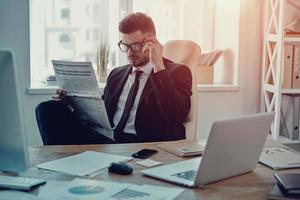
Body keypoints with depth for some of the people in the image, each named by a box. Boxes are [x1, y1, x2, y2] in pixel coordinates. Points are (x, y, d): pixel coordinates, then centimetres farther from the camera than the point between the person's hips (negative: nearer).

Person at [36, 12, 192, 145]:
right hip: (105, 139, 6)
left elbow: (177, 115, -13)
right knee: (48, 109, -17)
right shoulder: (116, 74, 24)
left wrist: (158, 66, -13)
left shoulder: (177, 72, 5)